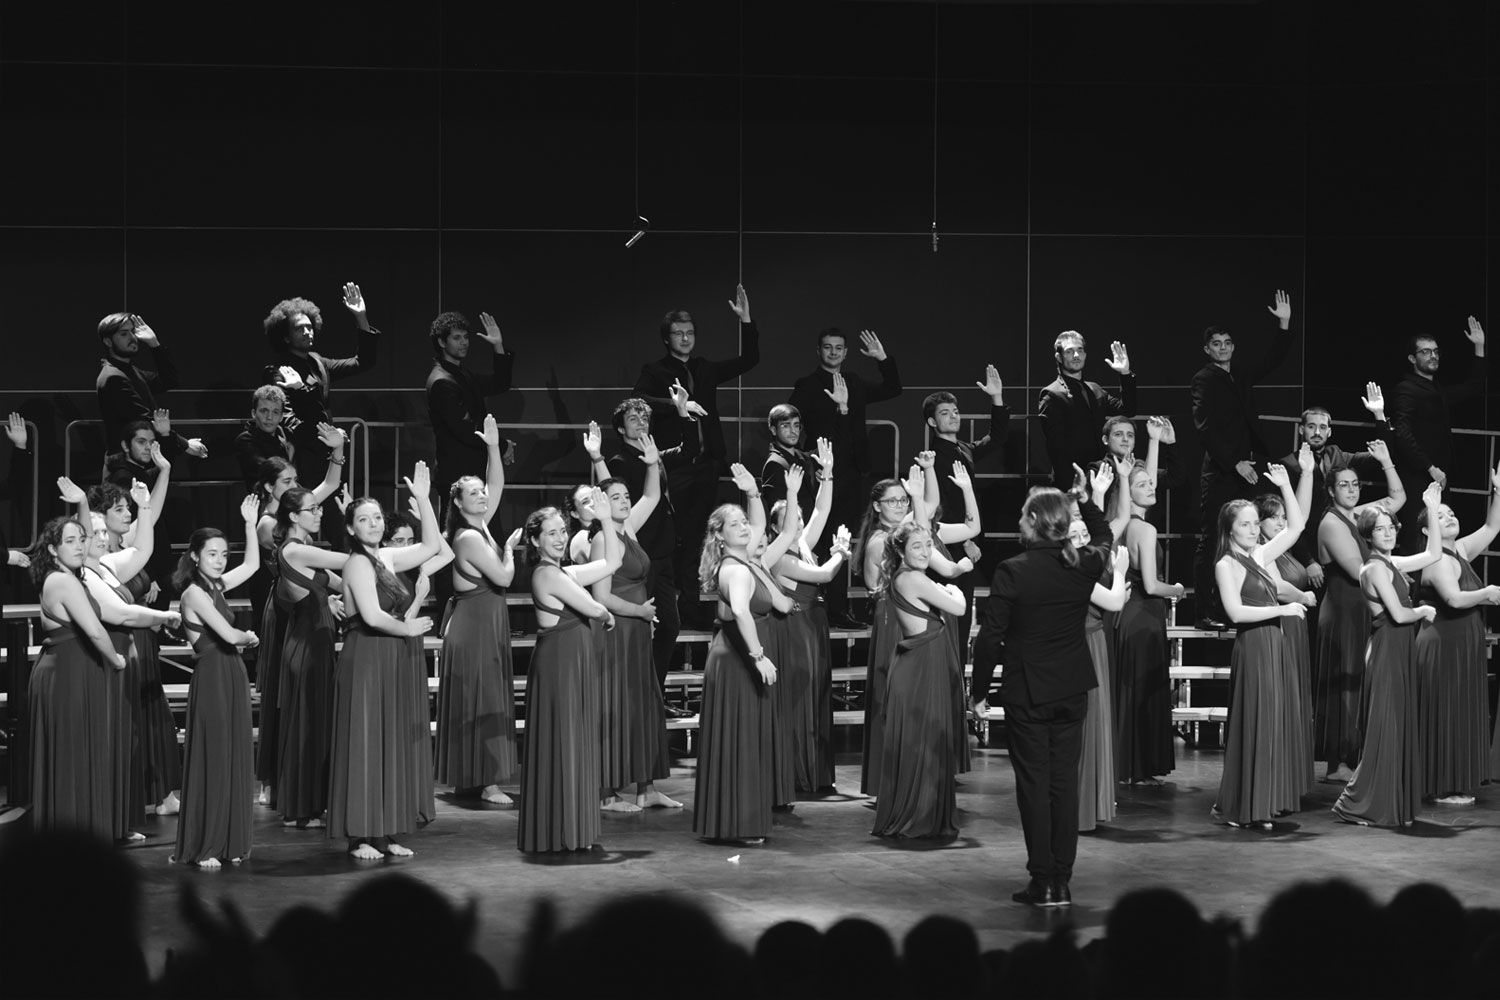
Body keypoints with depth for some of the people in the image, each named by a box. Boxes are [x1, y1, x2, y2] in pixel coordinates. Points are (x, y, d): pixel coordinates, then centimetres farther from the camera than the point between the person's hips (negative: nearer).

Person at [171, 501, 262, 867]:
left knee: (235, 759, 8)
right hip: (212, 676, -9)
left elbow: (252, 565, 22)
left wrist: (250, 523, 17)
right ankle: (202, 847, 2)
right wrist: (247, 638, 2)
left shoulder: (216, 586, 12)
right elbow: (228, 635, -18)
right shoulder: (194, 592, -12)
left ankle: (228, 843, 13)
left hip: (232, 675, 9)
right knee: (211, 759, -4)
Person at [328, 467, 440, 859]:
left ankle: (386, 833, 13)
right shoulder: (358, 563, -12)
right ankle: (360, 836, 0)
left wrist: (423, 499, 9)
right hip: (366, 660, -8)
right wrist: (408, 629, -6)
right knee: (365, 744, -4)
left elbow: (430, 547, 15)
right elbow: (373, 616, -21)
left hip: (392, 662, 8)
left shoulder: (386, 558, 11)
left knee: (394, 745, 8)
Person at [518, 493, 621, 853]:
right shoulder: (547, 574, -14)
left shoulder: (563, 573, 14)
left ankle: (571, 830, 18)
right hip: (558, 664, -10)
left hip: (575, 664, 10)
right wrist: (606, 615, 6)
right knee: (560, 745, -4)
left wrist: (606, 518, 11)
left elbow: (612, 562, 16)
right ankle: (559, 833, 2)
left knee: (578, 745, 12)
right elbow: (591, 608, -17)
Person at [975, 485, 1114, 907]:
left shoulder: (1012, 572, -16)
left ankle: (1042, 883, 4)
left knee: (1034, 784, 3)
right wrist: (1085, 498, 24)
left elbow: (990, 637, -12)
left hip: (1026, 691, -4)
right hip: (1073, 690, 4)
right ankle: (1062, 881, 11)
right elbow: (1104, 540, 22)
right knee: (1065, 781, 9)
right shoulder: (1083, 566, -4)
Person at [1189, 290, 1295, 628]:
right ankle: (1206, 612, -8)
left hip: (1244, 468, 7)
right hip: (1218, 471, -7)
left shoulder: (1241, 376, 16)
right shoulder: (1204, 381, -4)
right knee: (1211, 541, -7)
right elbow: (1205, 428, -12)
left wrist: (1284, 325, 8)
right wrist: (1235, 463, -18)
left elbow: (1273, 359, 22)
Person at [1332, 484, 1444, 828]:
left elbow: (1433, 554, 17)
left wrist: (1432, 510, 14)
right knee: (1384, 729, -6)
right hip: (1386, 652, -9)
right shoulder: (1375, 568, -14)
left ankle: (1393, 805, 15)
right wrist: (1424, 611, 0)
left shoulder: (1391, 563, 11)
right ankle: (1360, 804, -2)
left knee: (1401, 728, 10)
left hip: (1400, 652, 9)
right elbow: (1398, 614, -18)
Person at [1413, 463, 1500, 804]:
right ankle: (1443, 788, 2)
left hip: (1464, 646, 9)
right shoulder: (1438, 560, -16)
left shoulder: (1461, 551, 10)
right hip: (1443, 645, -9)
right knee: (1445, 715, -4)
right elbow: (1454, 599, -29)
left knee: (1464, 714, 12)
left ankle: (1457, 785, 18)